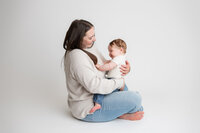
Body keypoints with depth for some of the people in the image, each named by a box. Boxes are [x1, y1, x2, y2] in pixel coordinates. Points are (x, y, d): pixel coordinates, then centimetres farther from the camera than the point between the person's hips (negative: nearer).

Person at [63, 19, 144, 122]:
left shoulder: (90, 48, 5)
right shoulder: (77, 56, -25)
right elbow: (93, 85, -31)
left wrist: (124, 69, -7)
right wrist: (119, 82, -19)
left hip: (95, 96, 11)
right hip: (87, 109, -11)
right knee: (135, 98, -20)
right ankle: (125, 115, 7)